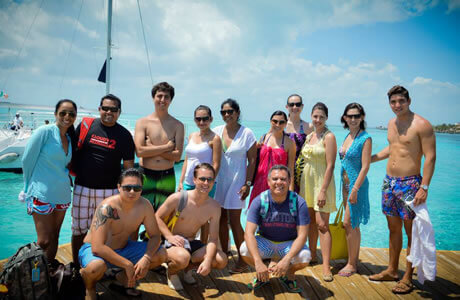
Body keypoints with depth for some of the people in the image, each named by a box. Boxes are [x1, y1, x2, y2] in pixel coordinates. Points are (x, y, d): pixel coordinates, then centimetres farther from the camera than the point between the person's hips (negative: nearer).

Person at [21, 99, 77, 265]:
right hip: (42, 194, -6)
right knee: (44, 241, -3)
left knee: (55, 237, 15)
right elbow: (27, 159, -5)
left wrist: (65, 177, 8)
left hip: (62, 194, 6)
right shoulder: (44, 132, -10)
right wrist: (30, 186, 3)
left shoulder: (70, 138, 10)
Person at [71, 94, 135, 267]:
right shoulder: (86, 126, 4)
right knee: (79, 229, 9)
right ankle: (75, 266, 26)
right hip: (83, 188, 1)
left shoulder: (124, 135, 3)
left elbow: (128, 166, 4)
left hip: (110, 191, -1)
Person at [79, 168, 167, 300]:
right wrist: (127, 264, -32)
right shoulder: (107, 208, -30)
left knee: (161, 255, -9)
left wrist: (146, 258, -25)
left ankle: (122, 279, 11)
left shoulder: (144, 205, -14)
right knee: (96, 266, -40)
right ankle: (89, 288, -1)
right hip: (93, 249, -5)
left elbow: (155, 236, -6)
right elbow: (97, 247, -35)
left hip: (122, 248, 6)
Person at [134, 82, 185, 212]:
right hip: (145, 175, -1)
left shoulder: (178, 125, 4)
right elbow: (139, 151, -12)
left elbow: (177, 156, -6)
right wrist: (166, 147, -11)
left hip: (167, 177, 1)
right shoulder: (142, 122, 1)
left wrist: (151, 149, -11)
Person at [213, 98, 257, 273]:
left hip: (236, 181, -4)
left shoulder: (247, 133, -6)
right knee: (221, 219, 11)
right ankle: (224, 255, 25)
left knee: (234, 221, -4)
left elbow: (252, 161, -6)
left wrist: (247, 184, -11)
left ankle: (242, 260, 9)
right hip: (219, 181, 4)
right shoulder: (217, 131, 5)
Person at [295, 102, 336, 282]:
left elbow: (330, 165, -15)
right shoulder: (309, 136, 11)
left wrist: (323, 191, -20)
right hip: (307, 182, 7)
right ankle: (312, 256, 29)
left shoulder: (329, 137, -10)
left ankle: (326, 266, -3)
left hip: (322, 183, -7)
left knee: (322, 224, -8)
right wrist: (298, 182, 10)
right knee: (311, 221, 15)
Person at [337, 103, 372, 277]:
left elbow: (365, 167, -16)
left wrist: (355, 189, -20)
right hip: (346, 184, 8)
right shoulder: (347, 137, 12)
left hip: (357, 184, -8)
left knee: (349, 223, -6)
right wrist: (345, 187, 16)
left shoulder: (365, 138, -11)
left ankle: (351, 264, 7)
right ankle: (354, 262, 24)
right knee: (353, 225, 14)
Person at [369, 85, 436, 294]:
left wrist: (424, 187, -20)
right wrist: (370, 159, 29)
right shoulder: (391, 123, 11)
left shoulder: (421, 125, -12)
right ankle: (392, 271, 27)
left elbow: (430, 157, -15)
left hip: (409, 184, -7)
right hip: (389, 182, 7)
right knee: (393, 229, 15)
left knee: (411, 232, 1)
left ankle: (408, 277, 12)